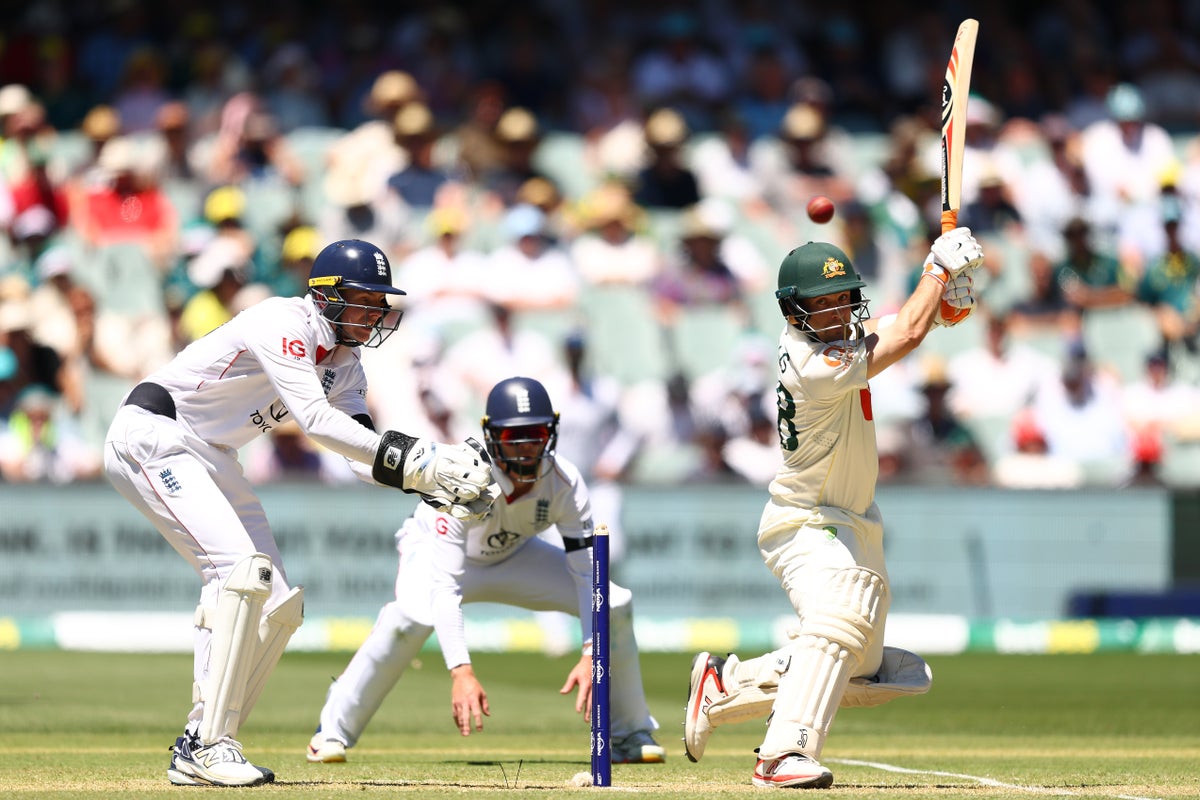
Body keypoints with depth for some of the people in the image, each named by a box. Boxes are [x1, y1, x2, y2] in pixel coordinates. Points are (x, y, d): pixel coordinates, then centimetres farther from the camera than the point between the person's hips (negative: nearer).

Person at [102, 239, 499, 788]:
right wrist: (414, 459, -35)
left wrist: (435, 483, -18)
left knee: (280, 605, 5)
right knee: (243, 569, -26)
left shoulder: (344, 364, 8)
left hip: (211, 462, 10)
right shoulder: (284, 324, -20)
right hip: (153, 435, -10)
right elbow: (315, 420, -32)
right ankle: (210, 746, -25)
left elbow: (363, 451, 0)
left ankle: (196, 751, 8)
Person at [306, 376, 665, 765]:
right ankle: (334, 730, -23)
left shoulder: (565, 481, -27)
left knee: (615, 604, -10)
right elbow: (445, 585, -46)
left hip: (513, 557, 5)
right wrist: (460, 671, -57)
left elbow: (587, 572, -25)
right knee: (412, 615, -38)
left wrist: (589, 655, -39)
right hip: (436, 548, -5)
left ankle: (630, 734, 10)